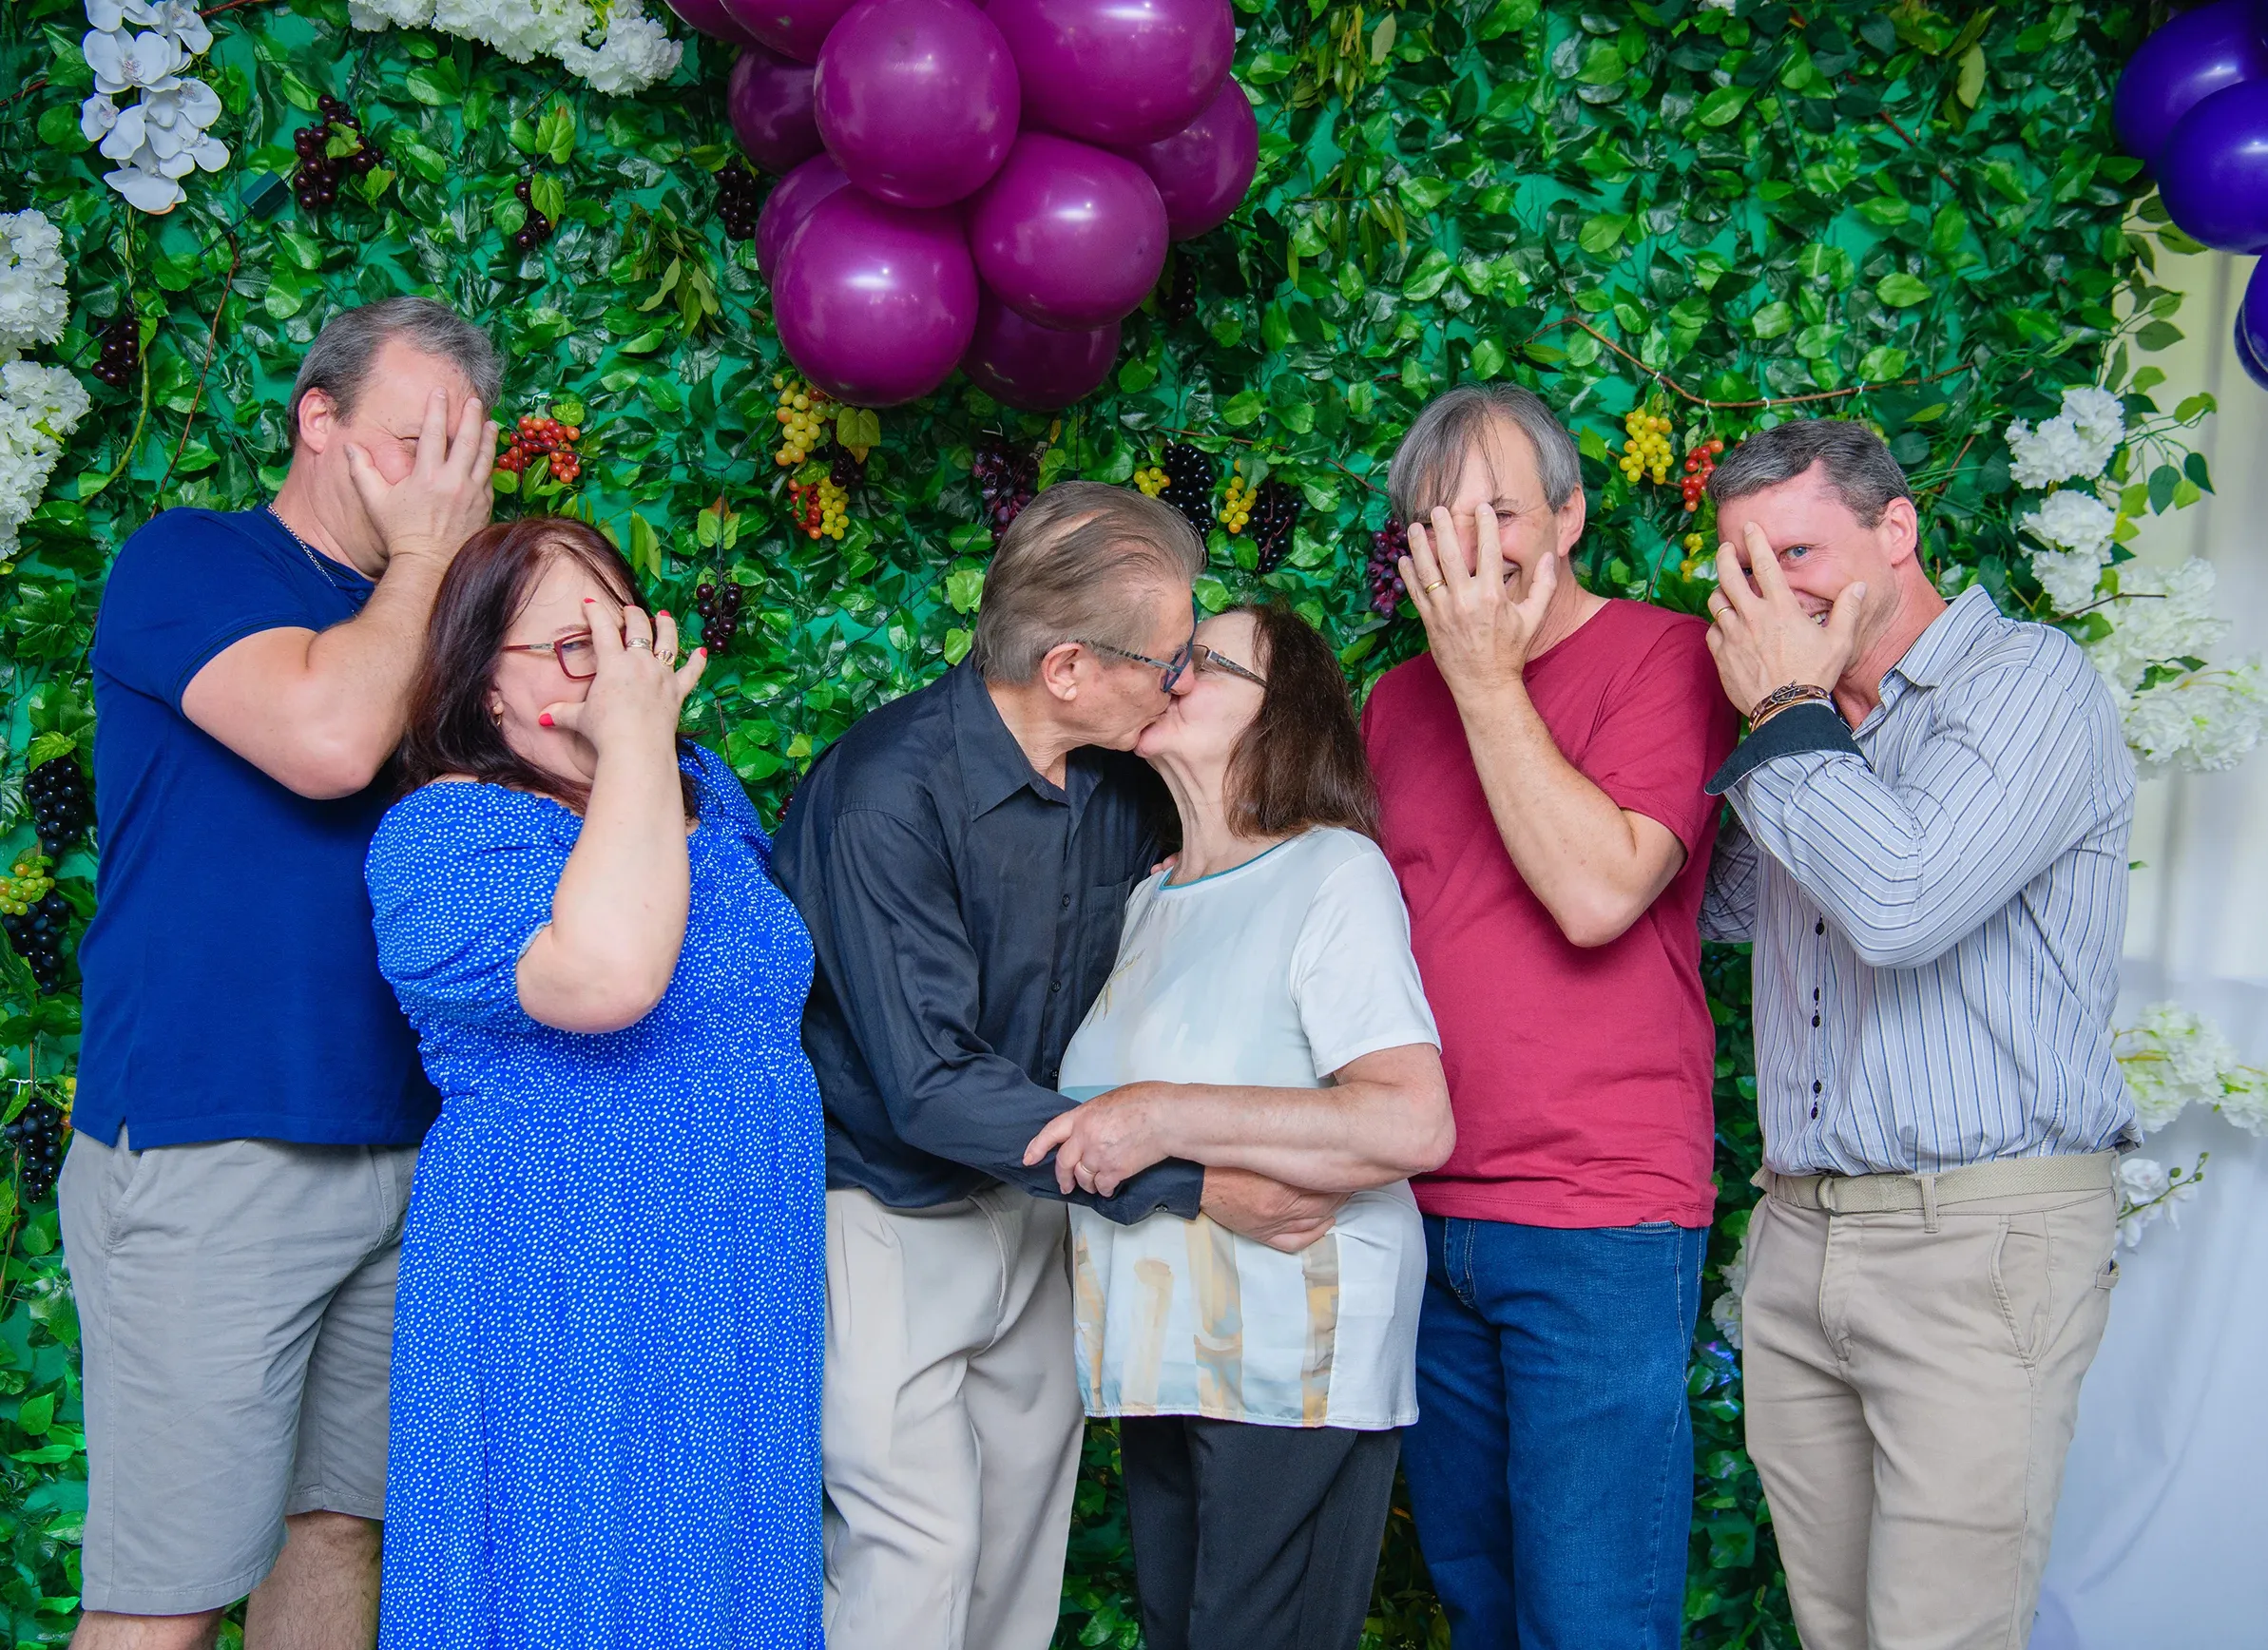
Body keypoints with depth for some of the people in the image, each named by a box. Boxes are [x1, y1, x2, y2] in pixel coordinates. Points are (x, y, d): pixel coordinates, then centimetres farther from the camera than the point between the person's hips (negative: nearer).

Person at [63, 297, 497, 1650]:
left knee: (341, 1525, 12)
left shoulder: (423, 614, 16)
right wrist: (425, 557, -7)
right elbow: (326, 739, -20)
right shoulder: (187, 564, -3)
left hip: (399, 1151, 7)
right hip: (208, 1154, -6)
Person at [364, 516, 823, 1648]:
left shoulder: (703, 790, 9)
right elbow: (606, 977, -34)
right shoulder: (441, 833, -14)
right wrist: (635, 737, -26)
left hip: (744, 1303, 7)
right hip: (567, 1322, -7)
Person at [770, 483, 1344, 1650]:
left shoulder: (1119, 776, -3)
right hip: (887, 1213, -6)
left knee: (1024, 1542, 12)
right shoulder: (887, 796, -26)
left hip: (1032, 1199, 7)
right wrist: (1189, 1180, -29)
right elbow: (932, 1086, -28)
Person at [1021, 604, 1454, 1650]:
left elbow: (1415, 1124, -23)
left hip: (1292, 1367, -8)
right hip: (1164, 1358, 8)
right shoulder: (1152, 899, 16)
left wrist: (1166, 1119, -24)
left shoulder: (1333, 874, -10)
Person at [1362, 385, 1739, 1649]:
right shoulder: (1398, 701, 13)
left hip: (1598, 1224, -6)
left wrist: (1489, 677, -16)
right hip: (1426, 1215, 6)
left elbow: (1599, 892, -19)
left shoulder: (1663, 657, -5)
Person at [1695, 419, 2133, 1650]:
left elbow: (1903, 900, -24)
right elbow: (1721, 911, 28)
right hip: (1797, 1235, 8)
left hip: (1986, 1235, -7)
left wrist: (1784, 710, -11)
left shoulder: (2028, 681, -9)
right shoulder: (1813, 734, 16)